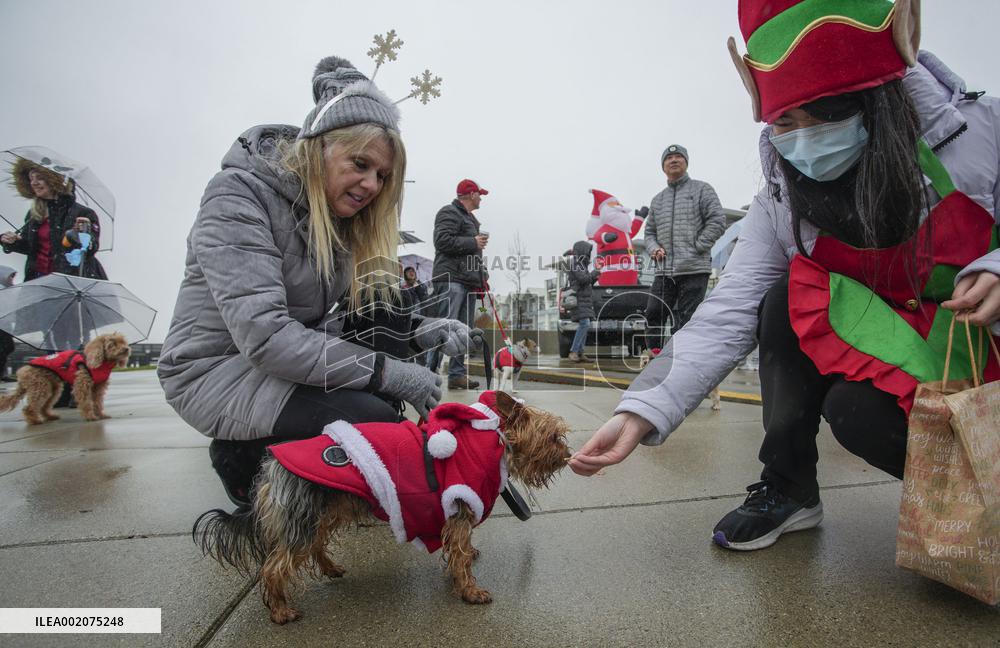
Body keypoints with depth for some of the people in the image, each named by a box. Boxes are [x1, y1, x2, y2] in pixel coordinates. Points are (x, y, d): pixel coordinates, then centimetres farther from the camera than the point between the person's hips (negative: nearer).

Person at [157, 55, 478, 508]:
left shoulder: (339, 217, 2)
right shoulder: (237, 196, -21)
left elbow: (357, 315, 1)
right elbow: (264, 334, -30)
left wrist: (417, 331, -18)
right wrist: (384, 371, -32)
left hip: (290, 357, 8)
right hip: (216, 369, -8)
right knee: (374, 419, -25)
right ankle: (244, 456, -1)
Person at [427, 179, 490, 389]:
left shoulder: (471, 218, 28)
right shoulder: (449, 213, -2)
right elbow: (442, 240, -17)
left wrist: (482, 274, 17)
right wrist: (473, 242, -11)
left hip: (469, 281, 10)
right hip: (451, 279, -10)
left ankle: (457, 374, 11)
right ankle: (430, 371, -12)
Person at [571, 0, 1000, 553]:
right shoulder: (780, 205, -14)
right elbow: (726, 316, -22)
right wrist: (640, 412, -32)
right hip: (885, 355, 3)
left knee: (862, 413, -30)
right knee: (788, 303, -25)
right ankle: (787, 488, -9)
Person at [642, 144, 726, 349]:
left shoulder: (701, 189, 8)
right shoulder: (658, 199, 22)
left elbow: (717, 221, -1)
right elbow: (649, 231, 23)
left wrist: (696, 246, -9)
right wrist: (654, 248, 2)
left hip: (694, 270, -5)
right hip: (664, 271, 5)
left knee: (684, 323, -4)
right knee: (653, 316, 1)